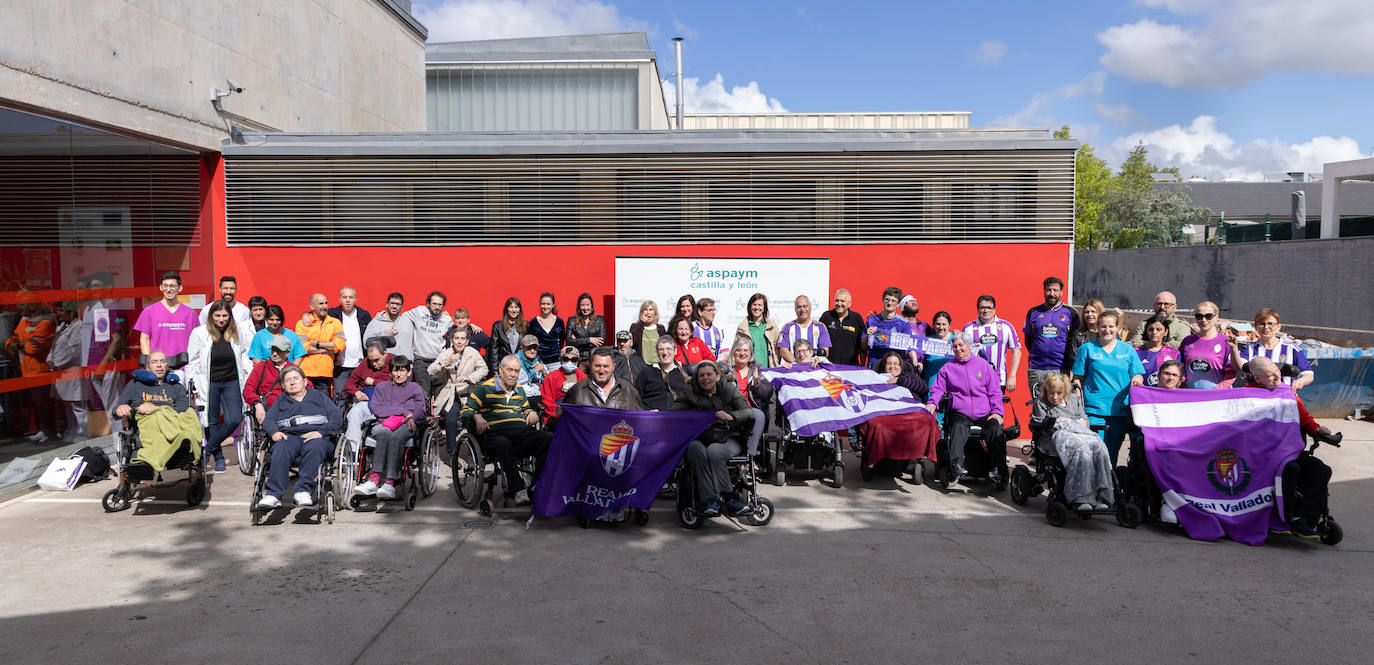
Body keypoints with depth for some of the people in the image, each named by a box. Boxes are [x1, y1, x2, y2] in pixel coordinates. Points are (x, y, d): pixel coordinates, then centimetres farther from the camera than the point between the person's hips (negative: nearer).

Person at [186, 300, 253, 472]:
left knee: (235, 419, -9)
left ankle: (208, 448, 10)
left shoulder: (238, 332, 3)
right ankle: (218, 457, 18)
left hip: (232, 382, 2)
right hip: (209, 383, -2)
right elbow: (192, 361, 1)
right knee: (213, 421, 5)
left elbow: (245, 356, 14)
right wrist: (192, 385, -1)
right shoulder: (200, 333, -4)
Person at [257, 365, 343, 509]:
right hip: (290, 436, 2)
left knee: (315, 447, -39)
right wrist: (274, 432, -7)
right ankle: (273, 494, -45)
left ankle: (303, 491, -44)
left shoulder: (319, 397, 25)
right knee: (281, 449, -35)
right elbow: (268, 421, 17)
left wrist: (320, 432, -6)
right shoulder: (280, 401, 33)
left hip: (316, 436, -1)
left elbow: (337, 419, 12)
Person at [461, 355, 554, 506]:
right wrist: (477, 417, -11)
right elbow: (466, 409, 10)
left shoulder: (519, 389, 28)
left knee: (549, 440, -27)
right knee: (503, 444, -44)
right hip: (496, 433, -4)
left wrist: (532, 414, 18)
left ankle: (537, 487, -27)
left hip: (522, 431, 5)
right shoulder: (485, 388, 12)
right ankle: (518, 489, -38)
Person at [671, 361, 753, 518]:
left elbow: (747, 411, -1)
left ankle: (713, 498, -29)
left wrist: (730, 416, -21)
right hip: (700, 438, 1)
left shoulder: (728, 389, 11)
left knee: (714, 451, -34)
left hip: (728, 438, -1)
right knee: (695, 448, -33)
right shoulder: (690, 391, 15)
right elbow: (674, 412, 3)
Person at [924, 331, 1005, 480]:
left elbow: (995, 391, 13)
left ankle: (998, 469, -31)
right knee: (958, 428, -32)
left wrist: (997, 412, -1)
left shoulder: (983, 364, 16)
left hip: (984, 413, 1)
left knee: (996, 429, -27)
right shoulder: (948, 367, 17)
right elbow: (938, 388, 12)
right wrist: (932, 403, -10)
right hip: (960, 413, -1)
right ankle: (957, 465, -47)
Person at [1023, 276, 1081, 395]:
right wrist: (1036, 355, 7)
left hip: (1060, 370, -2)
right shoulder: (1033, 313, 11)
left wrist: (1070, 365, 1)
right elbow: (1028, 339, 19)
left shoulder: (1070, 313, 6)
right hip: (1036, 370, 2)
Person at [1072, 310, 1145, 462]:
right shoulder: (1087, 349, 5)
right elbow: (1078, 378, 5)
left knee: (1112, 453, 9)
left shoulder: (1127, 350, 9)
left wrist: (1137, 379, -14)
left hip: (1119, 410, 2)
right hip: (1094, 410, -2)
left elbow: (1138, 376, 10)